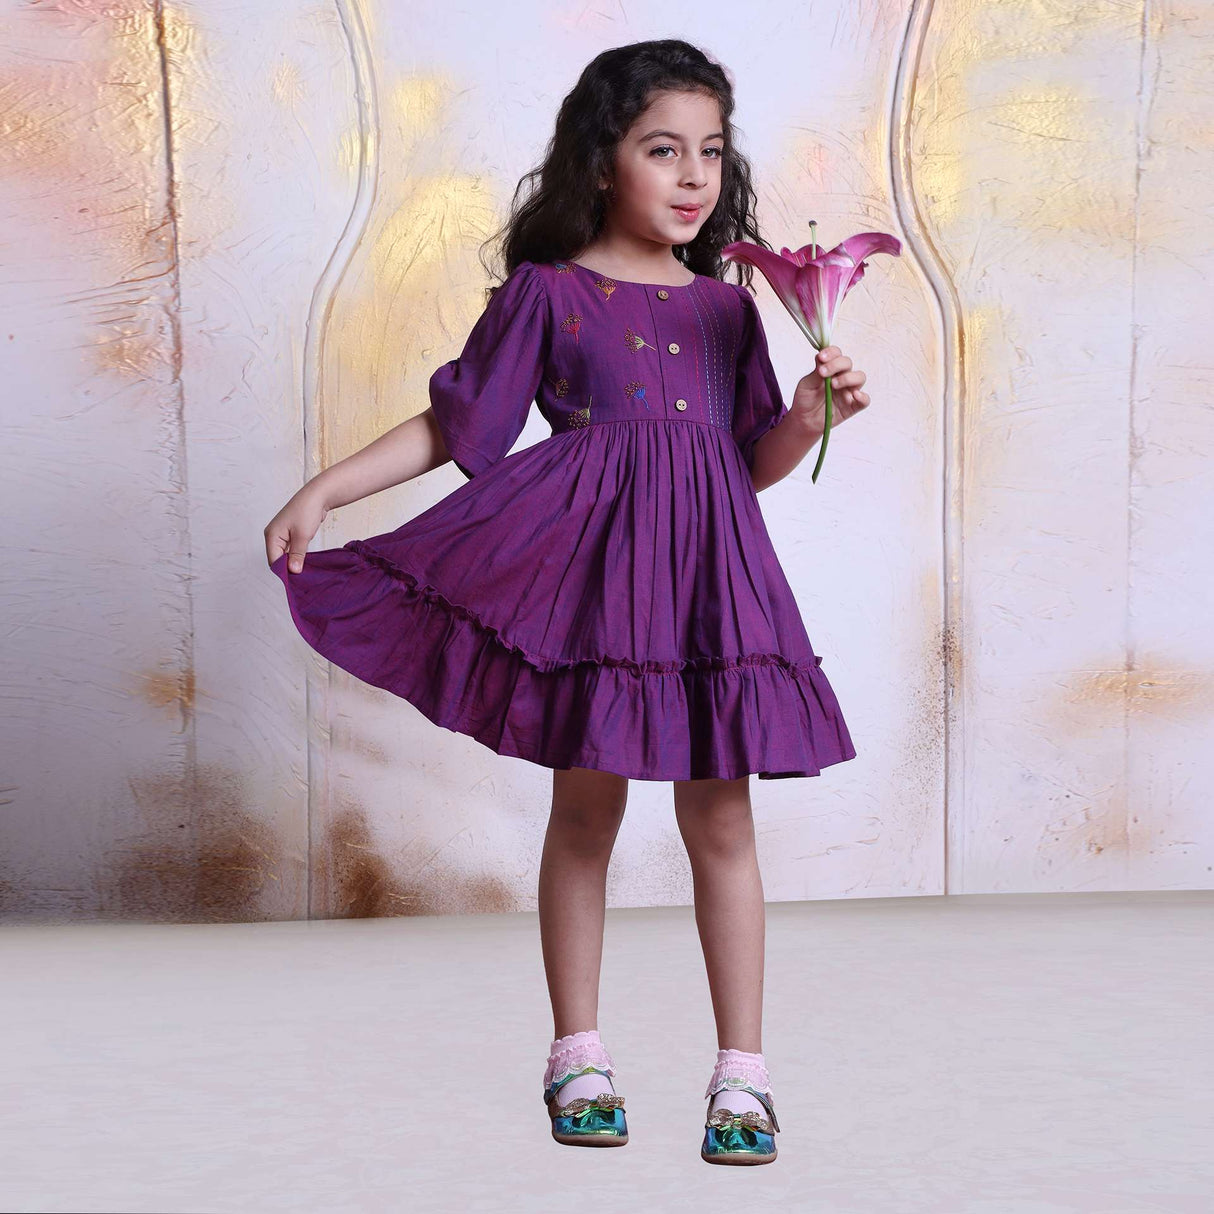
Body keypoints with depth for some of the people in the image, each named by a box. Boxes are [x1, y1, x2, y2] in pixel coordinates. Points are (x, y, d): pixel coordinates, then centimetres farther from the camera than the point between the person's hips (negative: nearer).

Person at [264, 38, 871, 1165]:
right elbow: (449, 426, 4)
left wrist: (811, 414, -4)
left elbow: (754, 464, 16)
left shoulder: (723, 305, 13)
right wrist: (322, 490, -4)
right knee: (585, 810, 5)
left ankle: (741, 1072, 10)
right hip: (591, 559, -2)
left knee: (721, 822, 2)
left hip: (705, 569, 3)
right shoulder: (546, 293, 3)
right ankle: (578, 1056, 20)